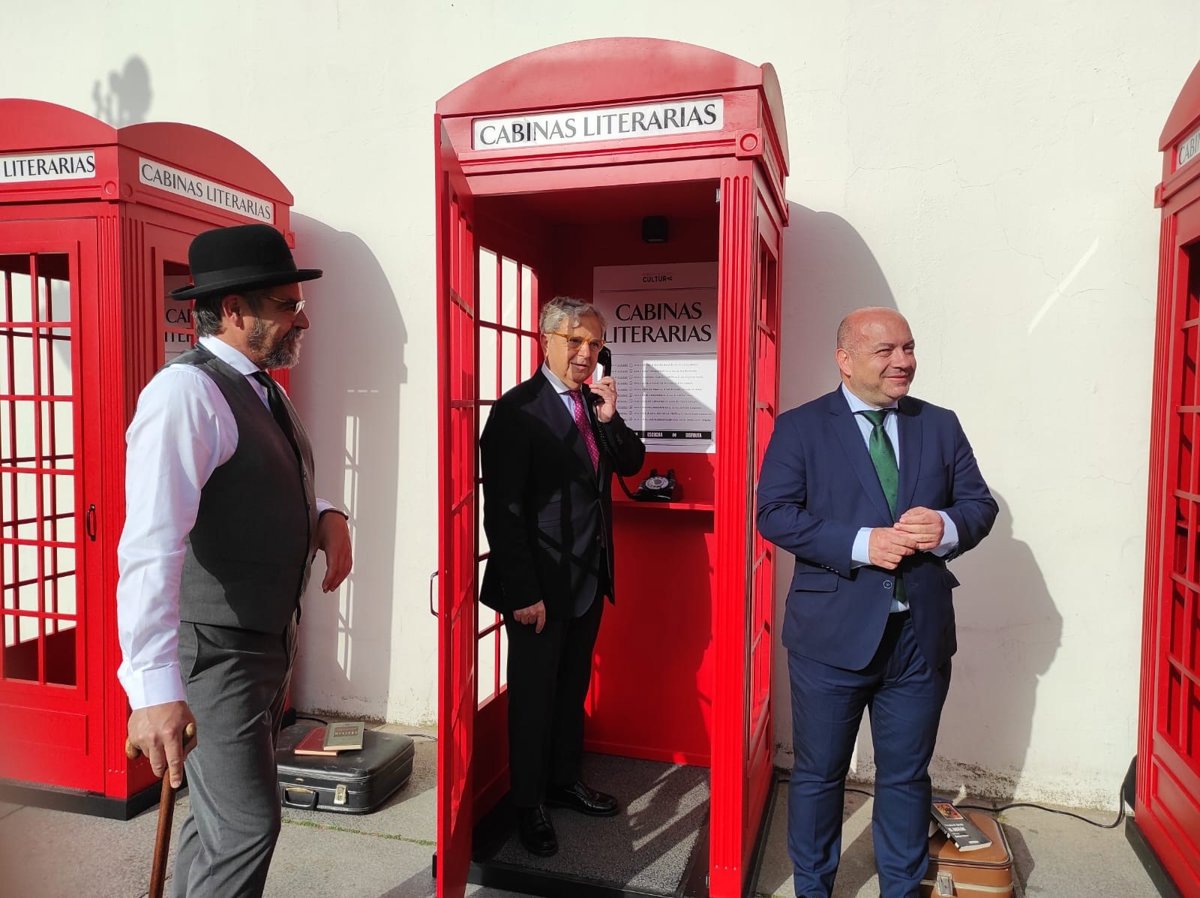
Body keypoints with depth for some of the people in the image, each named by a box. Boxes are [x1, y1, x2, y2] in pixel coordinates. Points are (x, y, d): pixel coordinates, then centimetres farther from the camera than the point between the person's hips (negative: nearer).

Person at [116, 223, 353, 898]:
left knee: (223, 818, 21)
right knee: (247, 825, -2)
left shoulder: (265, 391, 8)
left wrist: (326, 515, -2)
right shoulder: (187, 392, -21)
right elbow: (152, 546, -30)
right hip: (214, 652, -9)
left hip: (269, 639, 9)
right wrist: (154, 687, -35)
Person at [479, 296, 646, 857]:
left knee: (573, 686, 21)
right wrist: (524, 593, -19)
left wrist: (609, 417, -9)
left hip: (590, 578, 7)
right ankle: (528, 804, 28)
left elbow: (631, 463, 8)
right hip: (541, 584, -7)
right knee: (534, 694, 9)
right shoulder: (518, 409, -15)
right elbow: (502, 508, -18)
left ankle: (564, 780, 40)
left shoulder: (594, 404, 8)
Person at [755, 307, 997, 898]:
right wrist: (861, 543, -22)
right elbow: (775, 514, -12)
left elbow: (980, 504, 8)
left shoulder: (940, 425, 7)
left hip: (921, 634, 3)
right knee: (818, 775, 13)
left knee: (906, 777, 18)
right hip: (833, 633, -3)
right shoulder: (800, 427, -4)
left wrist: (947, 528, -15)